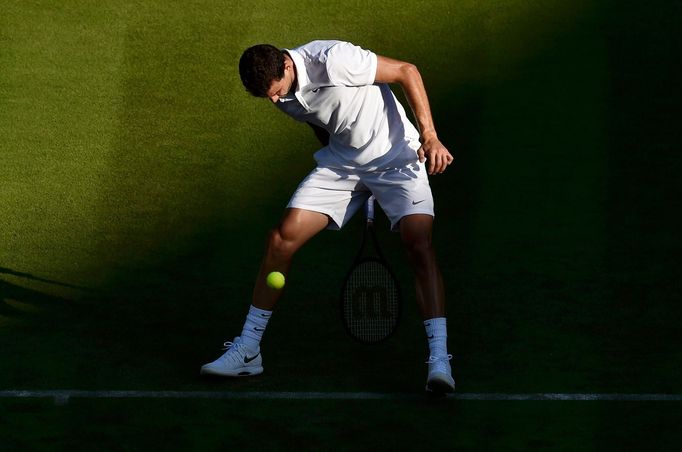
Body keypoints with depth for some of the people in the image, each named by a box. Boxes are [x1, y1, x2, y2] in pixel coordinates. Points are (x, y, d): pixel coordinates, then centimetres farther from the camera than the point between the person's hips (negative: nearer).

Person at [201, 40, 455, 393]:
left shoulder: (334, 60, -28)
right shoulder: (280, 92, -7)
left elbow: (406, 71, -17)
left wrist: (430, 137, -22)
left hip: (396, 156, -6)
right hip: (341, 163, 6)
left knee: (419, 244, -25)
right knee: (282, 238, -5)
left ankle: (438, 360, -25)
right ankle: (247, 350, 5)